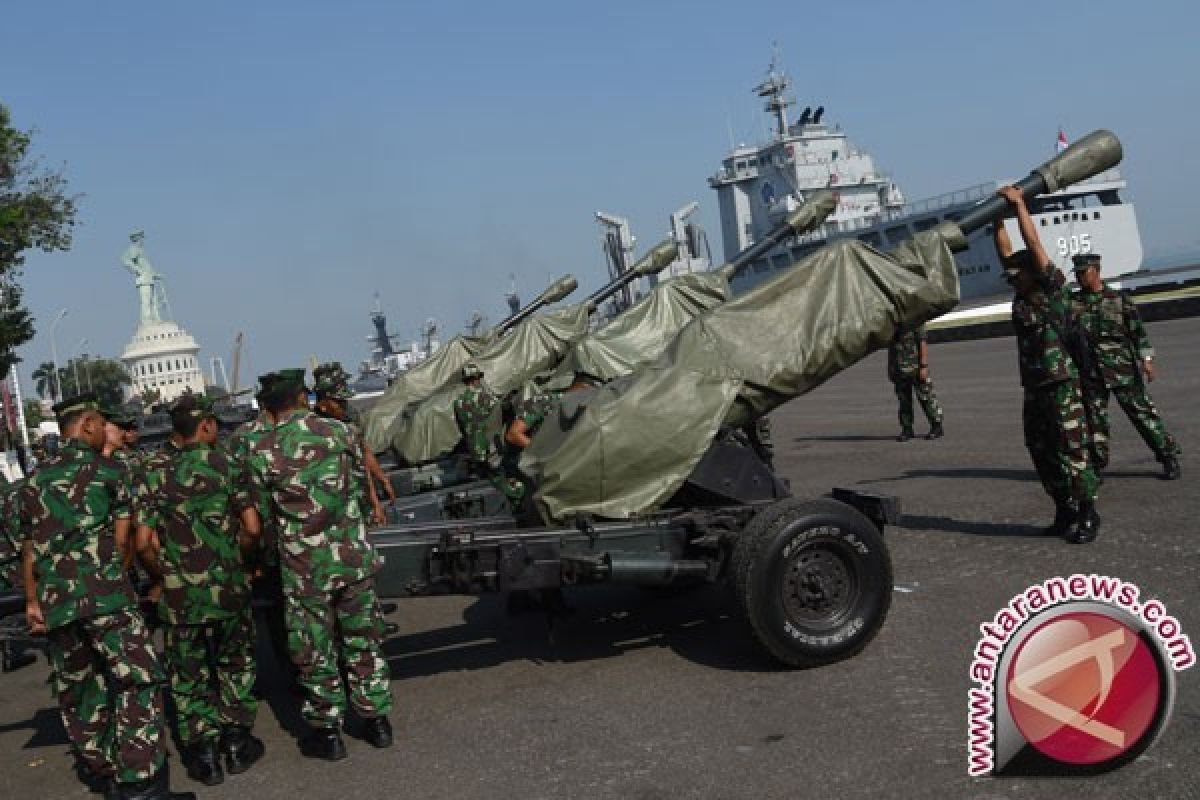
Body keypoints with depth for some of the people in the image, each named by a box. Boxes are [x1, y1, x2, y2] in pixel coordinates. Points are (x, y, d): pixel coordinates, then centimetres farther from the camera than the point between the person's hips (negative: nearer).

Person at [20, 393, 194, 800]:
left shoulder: (36, 479, 17)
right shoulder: (106, 469, 3)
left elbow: (29, 547, 18)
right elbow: (121, 539, 5)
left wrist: (32, 600, 20)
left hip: (53, 599, 6)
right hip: (104, 593, -6)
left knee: (76, 689, 16)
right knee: (136, 680, -5)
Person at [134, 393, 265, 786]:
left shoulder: (154, 469, -3)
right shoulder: (225, 464, -4)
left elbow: (144, 542, -8)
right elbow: (252, 528, -8)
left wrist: (160, 578, 8)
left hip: (179, 593, 0)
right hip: (228, 588, 0)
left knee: (188, 676, 13)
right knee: (234, 666, 18)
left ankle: (203, 754, 15)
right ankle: (237, 744, 22)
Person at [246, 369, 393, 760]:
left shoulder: (261, 453, -9)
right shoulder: (339, 430, -2)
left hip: (305, 566, -2)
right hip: (354, 554, 3)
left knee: (315, 651, 12)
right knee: (363, 640, 17)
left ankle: (327, 731, 23)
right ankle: (376, 718, 27)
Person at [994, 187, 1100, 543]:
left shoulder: (1054, 290, -4)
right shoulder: (1022, 297, 13)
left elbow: (1035, 245, -10)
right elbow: (1005, 252, 14)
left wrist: (1019, 204, -6)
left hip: (1062, 389, -7)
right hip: (1033, 391, 7)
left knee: (1074, 454, -4)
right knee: (1044, 457, 10)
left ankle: (1087, 515, 3)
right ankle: (1065, 514, 20)